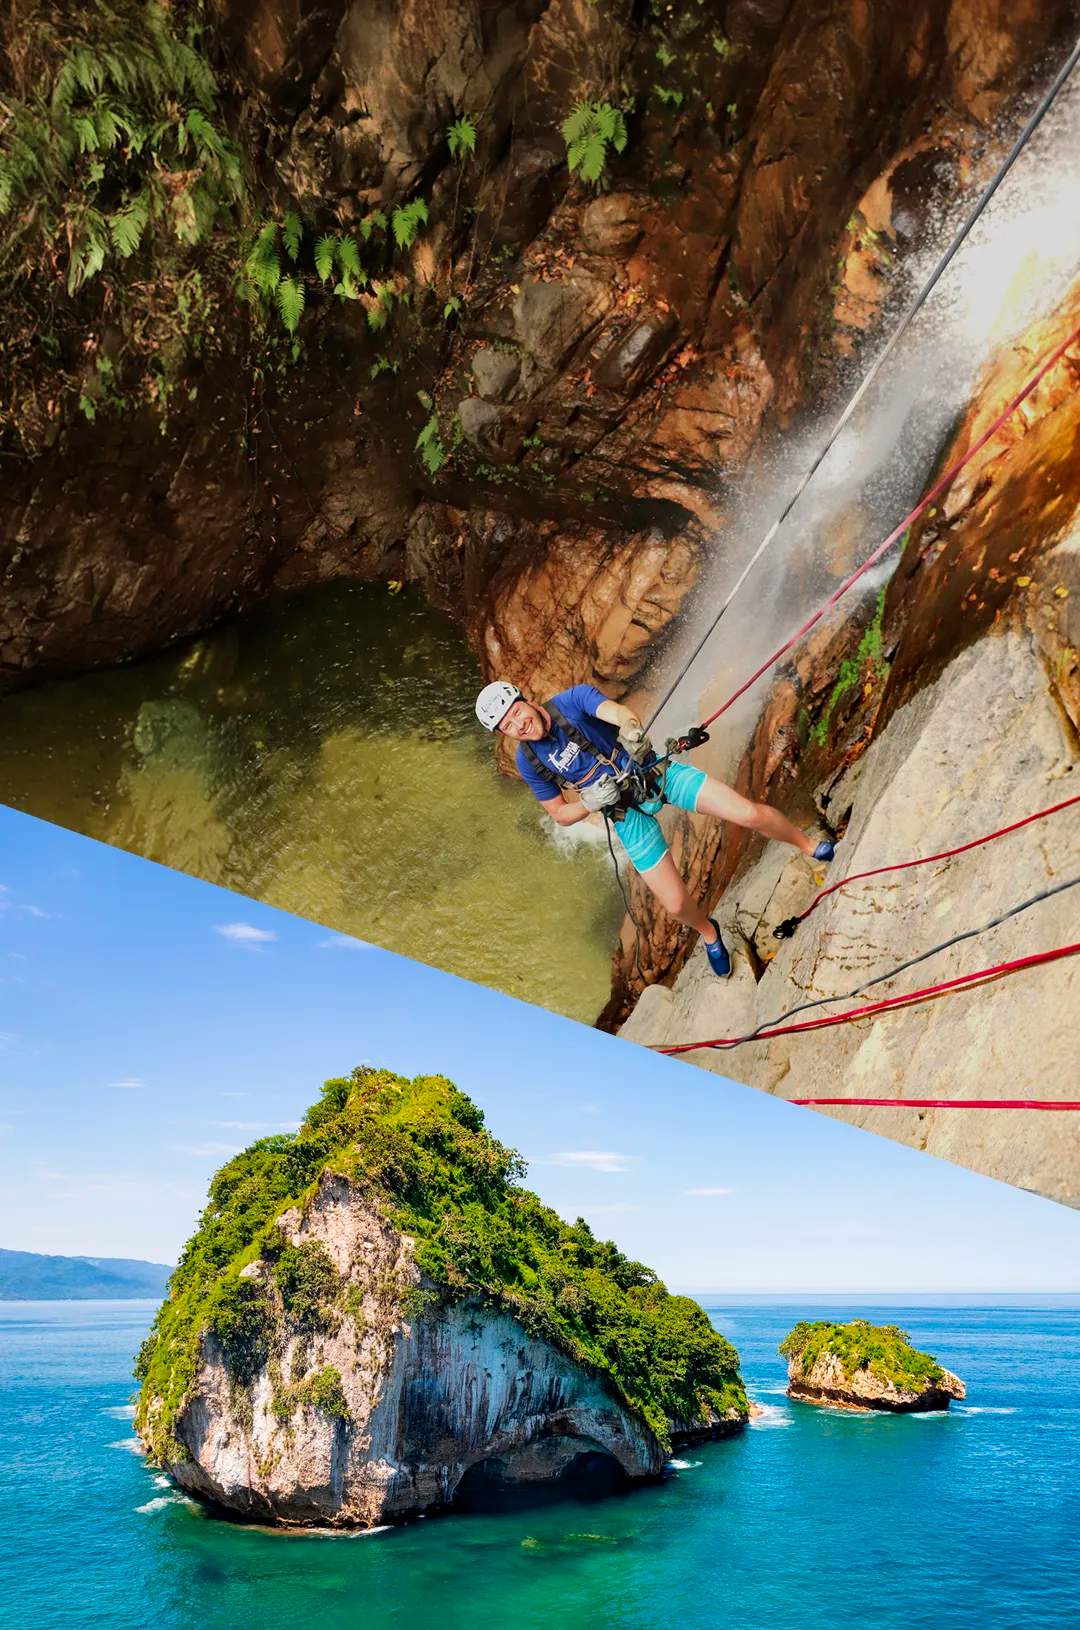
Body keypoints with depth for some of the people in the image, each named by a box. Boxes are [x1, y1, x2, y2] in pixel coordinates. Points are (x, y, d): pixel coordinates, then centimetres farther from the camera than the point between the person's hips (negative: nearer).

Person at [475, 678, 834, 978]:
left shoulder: (573, 699, -15)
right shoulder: (530, 761, -8)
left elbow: (617, 712, -34)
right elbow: (560, 815, 0)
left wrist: (631, 727, -58)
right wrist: (590, 804, -21)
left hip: (654, 772, -1)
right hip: (626, 813, 2)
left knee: (749, 813, -12)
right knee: (676, 904, -3)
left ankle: (808, 845, 19)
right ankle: (708, 932, 34)